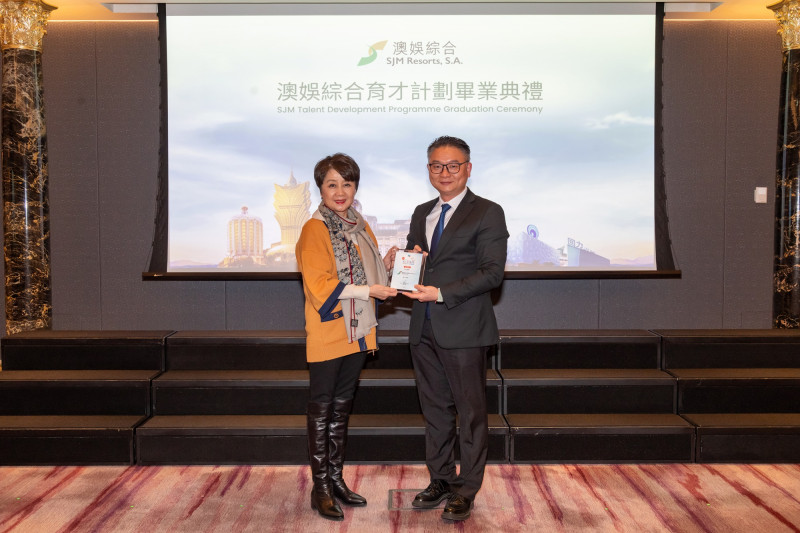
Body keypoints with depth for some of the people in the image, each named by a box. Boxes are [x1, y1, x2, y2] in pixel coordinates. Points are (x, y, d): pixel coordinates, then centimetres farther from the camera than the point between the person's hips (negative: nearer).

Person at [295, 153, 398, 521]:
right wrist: (368, 291, -21)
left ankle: (336, 478, 27)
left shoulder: (360, 227, 12)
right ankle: (320, 487, 13)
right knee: (322, 409, 3)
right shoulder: (315, 230, -10)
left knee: (341, 407, 15)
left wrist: (387, 265, -2)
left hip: (356, 331, 7)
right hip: (327, 334, -7)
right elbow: (321, 286, -17)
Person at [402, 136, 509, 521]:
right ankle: (440, 481, 29)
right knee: (435, 410, 15)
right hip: (425, 330, 7)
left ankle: (466, 490, 17)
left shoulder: (487, 213, -5)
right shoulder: (421, 214, 16)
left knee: (470, 412, 4)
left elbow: (492, 272, -14)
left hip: (464, 330, -6)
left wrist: (441, 294, -20)